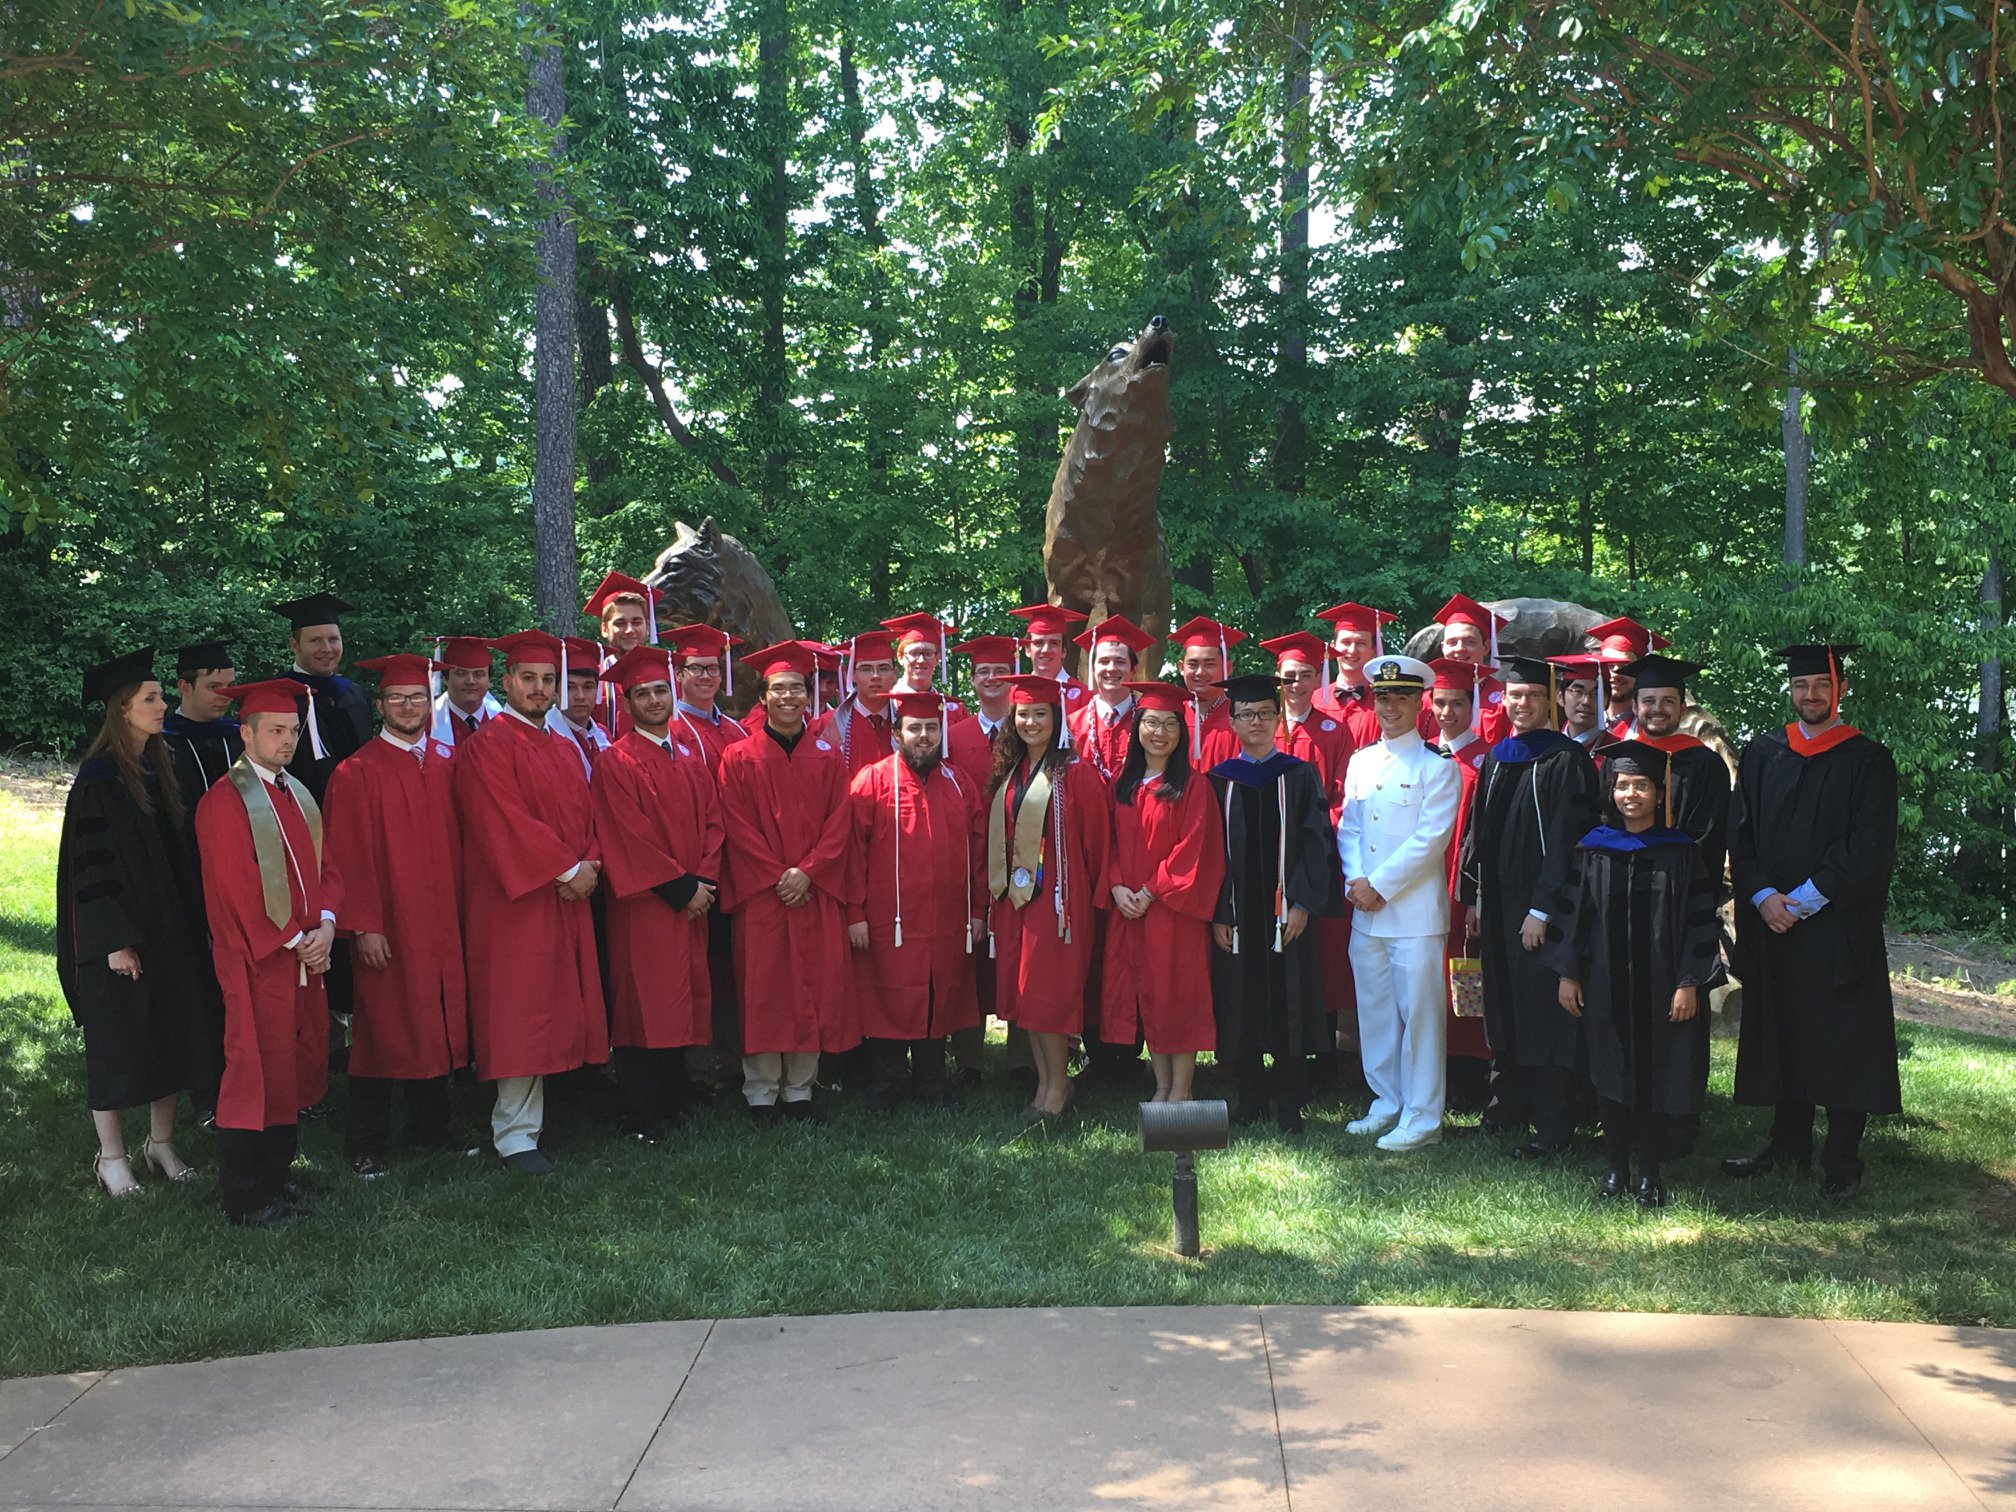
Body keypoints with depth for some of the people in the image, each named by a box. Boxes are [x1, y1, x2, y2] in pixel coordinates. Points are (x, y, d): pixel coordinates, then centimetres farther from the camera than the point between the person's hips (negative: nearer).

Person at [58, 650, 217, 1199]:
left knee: (171, 1035, 10)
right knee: (119, 1043, 3)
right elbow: (90, 866, -16)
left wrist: (191, 923, 12)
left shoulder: (159, 772, 8)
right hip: (120, 938, -7)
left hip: (170, 931, 7)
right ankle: (111, 1155, 17)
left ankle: (162, 1142, 23)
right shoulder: (99, 780, -14)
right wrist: (115, 941, -19)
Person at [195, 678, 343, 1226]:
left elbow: (326, 867, 13)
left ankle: (275, 1174, 26)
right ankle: (245, 1197, 8)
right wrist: (292, 941, -13)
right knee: (256, 1072, -3)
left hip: (307, 952, 8)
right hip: (256, 960, -7)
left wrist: (325, 925, -5)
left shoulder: (298, 795, 14)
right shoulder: (225, 801, -11)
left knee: (297, 1067, 12)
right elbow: (236, 886, -16)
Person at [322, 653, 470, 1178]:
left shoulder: (447, 765, 9)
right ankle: (366, 1145, 11)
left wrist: (463, 908, 6)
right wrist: (364, 926, -15)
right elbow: (350, 857, -10)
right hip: (387, 929, -5)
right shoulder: (357, 774, -7)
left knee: (436, 1026, 11)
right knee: (383, 1030, 1)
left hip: (442, 922, 5)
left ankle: (431, 1127, 25)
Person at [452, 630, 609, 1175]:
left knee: (556, 1013, 8)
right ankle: (515, 1135, 0)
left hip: (568, 904, 8)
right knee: (519, 1013, -6)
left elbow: (589, 816, 15)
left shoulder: (567, 750, 18)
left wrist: (590, 865, -6)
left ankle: (526, 1122, 16)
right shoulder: (487, 745, -7)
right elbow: (505, 820, -16)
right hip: (515, 902, -8)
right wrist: (566, 869, -16)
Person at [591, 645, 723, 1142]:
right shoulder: (616, 762, -5)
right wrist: (681, 887, -13)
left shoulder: (690, 750, 13)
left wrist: (706, 880, -4)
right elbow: (631, 836, -11)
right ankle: (641, 1117, 4)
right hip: (644, 903, -6)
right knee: (644, 1003, -3)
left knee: (682, 1001, 10)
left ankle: (673, 1102, 21)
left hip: (693, 900, 6)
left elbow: (711, 817, 10)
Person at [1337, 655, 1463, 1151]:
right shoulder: (1360, 762, 13)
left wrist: (1381, 885, -14)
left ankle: (1422, 1118, 5)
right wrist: (1355, 880, -4)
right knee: (1374, 1011, 12)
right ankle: (1386, 1104, 25)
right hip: (1365, 911, 6)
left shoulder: (1437, 767, -5)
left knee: (1419, 1013, -3)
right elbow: (1348, 827, 13)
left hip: (1415, 910, -6)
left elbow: (1431, 837, -12)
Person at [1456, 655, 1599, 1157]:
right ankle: (1508, 1107, 27)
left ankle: (1553, 1127, 5)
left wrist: (1542, 909, -18)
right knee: (1504, 1012, 14)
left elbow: (1567, 839, -15)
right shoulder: (1495, 759, 13)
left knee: (1545, 1015, -3)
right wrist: (1473, 898, 12)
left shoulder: (1567, 759, -9)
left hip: (1542, 906, -7)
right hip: (1497, 904, 7)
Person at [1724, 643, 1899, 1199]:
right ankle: (1789, 1143, 21)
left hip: (1838, 926, -3)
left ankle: (1841, 1161, 9)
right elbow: (1740, 834, 5)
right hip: (1771, 923, 3)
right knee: (1782, 1036, 10)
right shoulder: (1762, 753, 9)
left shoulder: (1867, 761, -1)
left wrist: (1805, 898, -14)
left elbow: (1870, 848, -8)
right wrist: (1763, 896, -10)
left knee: (1842, 1040, 1)